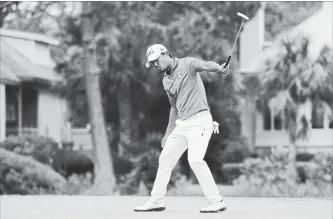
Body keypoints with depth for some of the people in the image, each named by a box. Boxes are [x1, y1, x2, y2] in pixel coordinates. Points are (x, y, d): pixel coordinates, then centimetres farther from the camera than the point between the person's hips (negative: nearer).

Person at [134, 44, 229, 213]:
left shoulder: (187, 64, -6)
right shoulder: (167, 81, 17)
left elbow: (206, 65, -27)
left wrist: (219, 68, -49)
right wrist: (168, 134, 26)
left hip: (200, 120, -8)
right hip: (182, 124, 8)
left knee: (195, 159, -21)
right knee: (165, 159, 12)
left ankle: (217, 202, -15)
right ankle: (156, 201, 25)